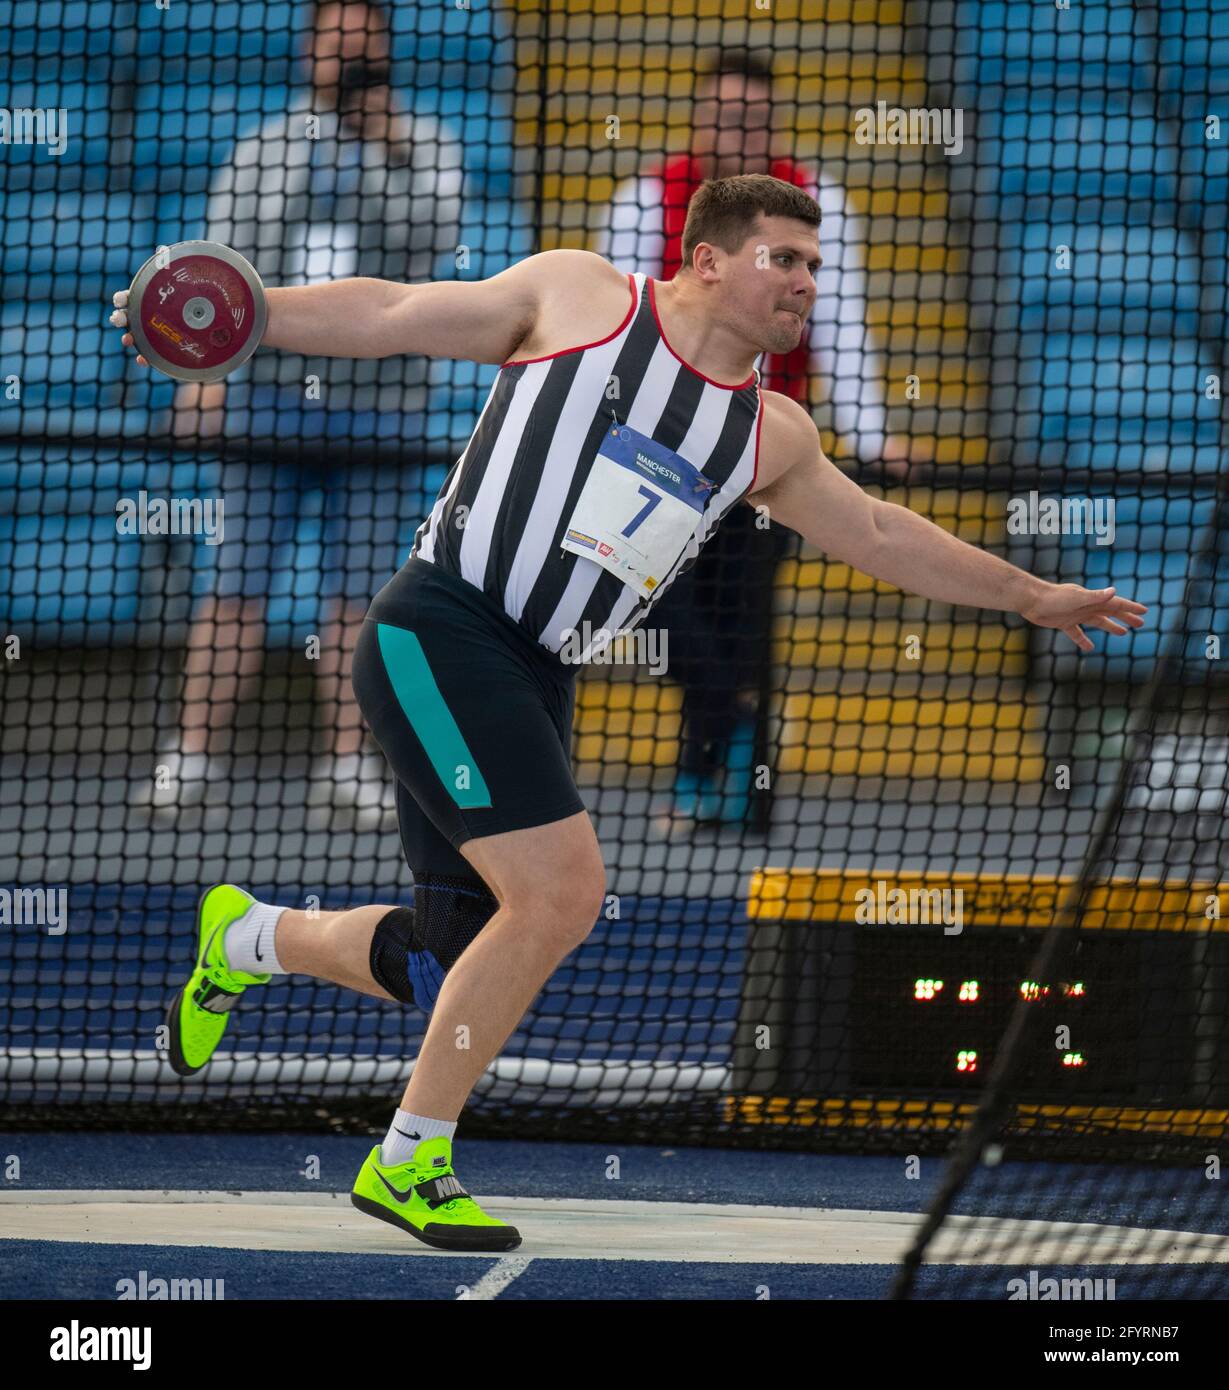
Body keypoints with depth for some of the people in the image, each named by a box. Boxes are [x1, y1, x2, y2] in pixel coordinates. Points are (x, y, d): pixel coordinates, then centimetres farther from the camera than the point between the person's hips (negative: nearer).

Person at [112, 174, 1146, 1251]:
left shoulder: (771, 436, 16)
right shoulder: (578, 296, 2)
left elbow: (880, 535, 29)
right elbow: (388, 317, 5)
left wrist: (1031, 596, 32)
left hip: (536, 680, 7)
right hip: (438, 634, -7)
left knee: (450, 974, 6)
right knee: (562, 890, -19)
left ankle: (247, 939, 35)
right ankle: (408, 1164, -6)